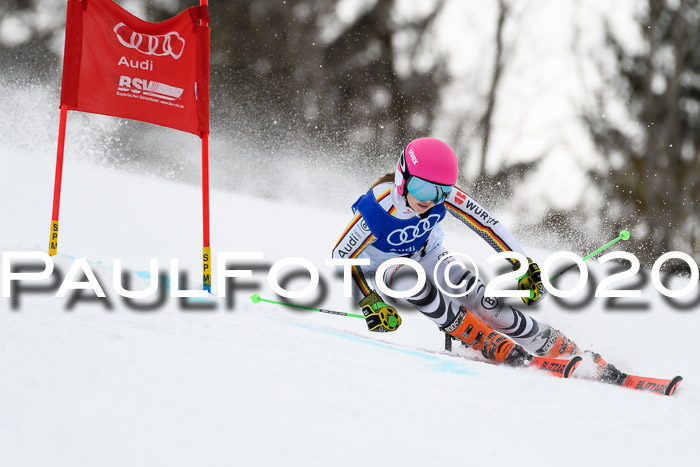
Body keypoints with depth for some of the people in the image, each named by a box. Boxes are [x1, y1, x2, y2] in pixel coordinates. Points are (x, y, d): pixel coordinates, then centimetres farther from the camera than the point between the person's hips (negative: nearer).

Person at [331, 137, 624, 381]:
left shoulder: (443, 195, -27)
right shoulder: (376, 208, -37)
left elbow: (486, 223, -18)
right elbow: (342, 255, -28)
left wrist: (523, 264, -21)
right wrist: (369, 302, -38)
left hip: (429, 256, 2)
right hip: (384, 268, -2)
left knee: (478, 298, -20)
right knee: (412, 280, -36)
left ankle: (566, 352, -16)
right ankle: (493, 346, -26)